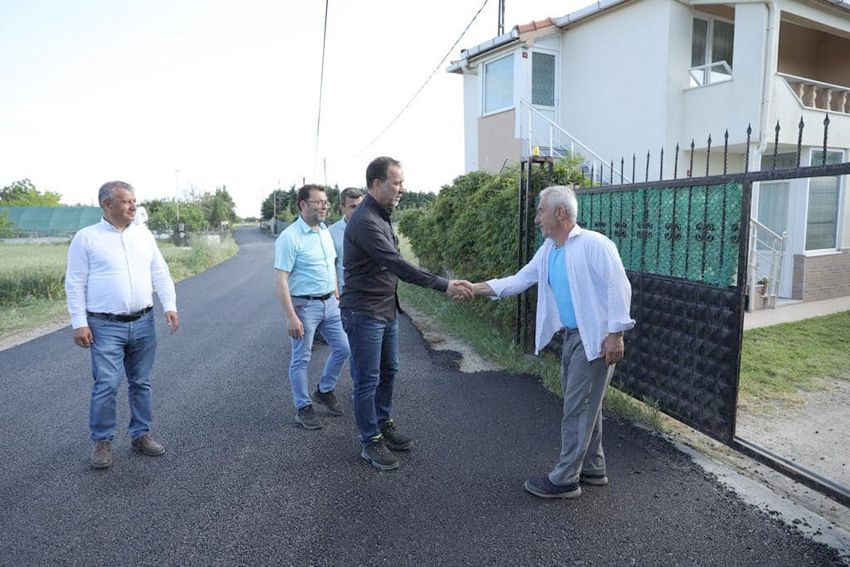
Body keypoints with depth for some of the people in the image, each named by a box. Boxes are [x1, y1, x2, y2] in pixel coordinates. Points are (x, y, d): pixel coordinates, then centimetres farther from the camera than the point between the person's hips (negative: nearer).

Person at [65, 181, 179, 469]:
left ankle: (141, 435, 24)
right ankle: (102, 441, 13)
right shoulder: (86, 237, -3)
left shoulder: (143, 234, 9)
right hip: (105, 327, -4)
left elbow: (160, 273, 10)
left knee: (141, 383, 11)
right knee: (107, 385, -5)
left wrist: (170, 306, -1)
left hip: (143, 324, 4)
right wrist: (79, 323, -8)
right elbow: (75, 284, -3)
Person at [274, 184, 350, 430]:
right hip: (304, 306, -7)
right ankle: (303, 407, 21)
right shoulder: (290, 237, -17)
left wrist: (336, 295, 17)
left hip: (329, 303, 8)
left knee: (343, 348, 12)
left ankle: (324, 391, 33)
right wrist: (291, 317, -22)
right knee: (301, 359, 5)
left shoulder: (325, 231, 8)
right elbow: (280, 281, -19)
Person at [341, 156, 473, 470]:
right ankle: (371, 442, 16)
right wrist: (444, 286, -30)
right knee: (368, 380, 2)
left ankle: (384, 425, 35)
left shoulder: (381, 217, 10)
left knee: (388, 371, 19)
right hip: (364, 313, -9)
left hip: (387, 311, 9)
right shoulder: (364, 221, -22)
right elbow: (397, 265, -30)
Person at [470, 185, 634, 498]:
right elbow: (519, 280, 11)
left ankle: (565, 480, 9)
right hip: (571, 335, 9)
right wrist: (475, 288, 4)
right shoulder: (547, 251, 10)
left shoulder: (593, 244, -16)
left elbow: (619, 286, -18)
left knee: (577, 409, -3)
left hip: (596, 338, -9)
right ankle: (593, 469, 32)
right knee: (585, 405, 17)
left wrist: (616, 334, -20)